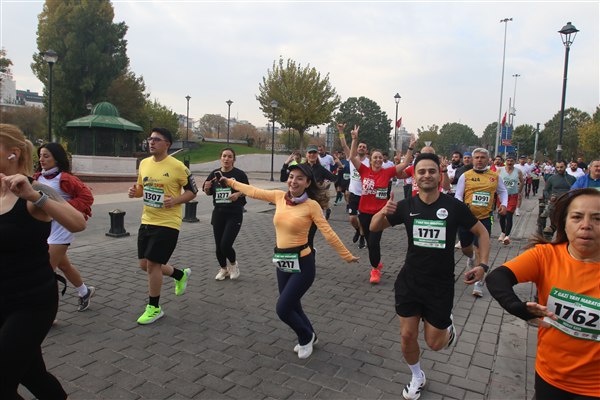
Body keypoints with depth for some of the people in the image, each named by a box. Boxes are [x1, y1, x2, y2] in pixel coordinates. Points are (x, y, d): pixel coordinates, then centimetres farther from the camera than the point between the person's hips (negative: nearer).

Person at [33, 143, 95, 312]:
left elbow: (87, 196, -16)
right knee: (63, 265, 21)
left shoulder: (65, 178, -15)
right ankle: (85, 291, 42)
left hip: (60, 230, -8)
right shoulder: (38, 177, 6)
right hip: (43, 229, 8)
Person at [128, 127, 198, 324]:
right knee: (144, 265, 13)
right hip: (147, 221, 7)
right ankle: (181, 274, 37)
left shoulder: (177, 166, -13)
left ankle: (154, 308, 15)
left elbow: (192, 191, -6)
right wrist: (134, 191, -4)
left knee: (152, 265, -5)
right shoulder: (144, 163, 5)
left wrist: (175, 200, -22)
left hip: (167, 224, -7)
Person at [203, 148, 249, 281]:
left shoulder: (239, 174, -6)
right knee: (218, 246, 9)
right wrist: (207, 188, -9)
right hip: (218, 213, 4)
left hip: (234, 214, -4)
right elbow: (208, 193, 14)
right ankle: (223, 269, 34)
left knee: (226, 244, -11)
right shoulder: (215, 174, 6)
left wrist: (238, 194, -20)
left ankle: (233, 264, 20)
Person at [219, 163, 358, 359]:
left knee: (283, 308, -5)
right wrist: (230, 182, 21)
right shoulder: (279, 197, 1)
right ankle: (308, 337, 44)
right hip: (282, 262, 6)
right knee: (292, 307, 17)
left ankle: (306, 338, 24)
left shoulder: (311, 205, -14)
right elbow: (253, 192, 12)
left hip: (302, 264, -6)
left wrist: (346, 255, -12)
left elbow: (328, 233, -13)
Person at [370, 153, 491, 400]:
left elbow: (482, 233, 1)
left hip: (441, 286, -2)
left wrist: (483, 265, -10)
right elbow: (374, 228, 0)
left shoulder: (454, 206, -12)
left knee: (434, 343, 7)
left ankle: (447, 327, 43)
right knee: (407, 336, 7)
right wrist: (384, 212, -21)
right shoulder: (407, 206, -7)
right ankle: (417, 377, 36)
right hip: (409, 282, 2)